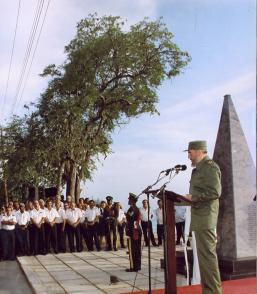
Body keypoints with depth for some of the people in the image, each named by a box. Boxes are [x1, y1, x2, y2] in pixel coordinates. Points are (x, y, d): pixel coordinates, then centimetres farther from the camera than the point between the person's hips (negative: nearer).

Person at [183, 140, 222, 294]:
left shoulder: (209, 166, -11)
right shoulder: (199, 168, 19)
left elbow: (215, 192, -20)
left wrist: (193, 197, -16)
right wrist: (190, 198, 10)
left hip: (205, 219, -10)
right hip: (200, 218, 10)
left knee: (207, 255, -6)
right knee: (204, 254, 14)